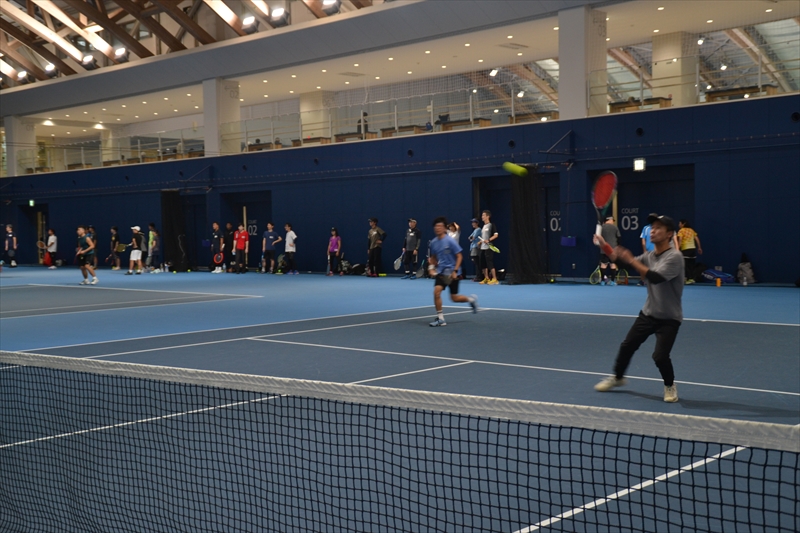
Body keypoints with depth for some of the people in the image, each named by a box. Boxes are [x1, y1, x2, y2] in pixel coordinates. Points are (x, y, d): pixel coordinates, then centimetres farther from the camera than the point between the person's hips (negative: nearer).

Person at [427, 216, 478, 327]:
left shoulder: (450, 241, -14)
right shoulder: (433, 242, 3)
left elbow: (459, 256, -11)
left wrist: (455, 271, -19)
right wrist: (431, 267, 2)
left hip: (452, 272, -4)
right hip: (441, 272, 4)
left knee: (454, 298, 1)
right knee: (436, 291, -17)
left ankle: (471, 299, 33)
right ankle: (440, 319, -7)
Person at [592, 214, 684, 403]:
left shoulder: (674, 257, -21)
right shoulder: (649, 256, 3)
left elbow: (656, 277, -34)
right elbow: (625, 263, -1)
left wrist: (632, 260, -37)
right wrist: (604, 246, -14)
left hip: (669, 318, -7)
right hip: (648, 313, 7)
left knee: (660, 356, -16)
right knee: (627, 346, 10)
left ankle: (670, 386, 12)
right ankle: (618, 377, 35)